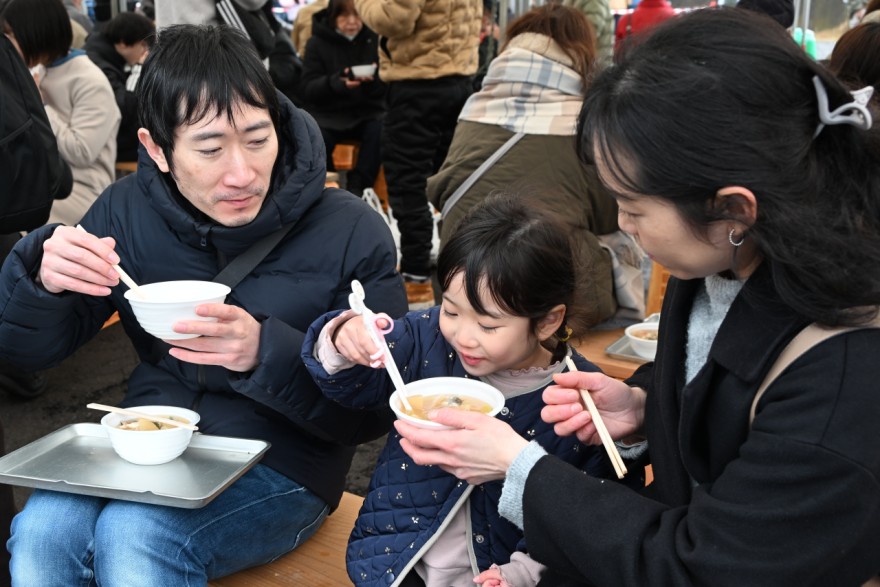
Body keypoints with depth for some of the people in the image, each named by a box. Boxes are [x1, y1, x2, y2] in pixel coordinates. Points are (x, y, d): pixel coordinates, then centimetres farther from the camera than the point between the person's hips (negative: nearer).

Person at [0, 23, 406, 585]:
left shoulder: (352, 233, -13)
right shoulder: (127, 211, -2)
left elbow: (374, 411, -11)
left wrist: (266, 354, -29)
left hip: (281, 468, -3)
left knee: (132, 535, -29)